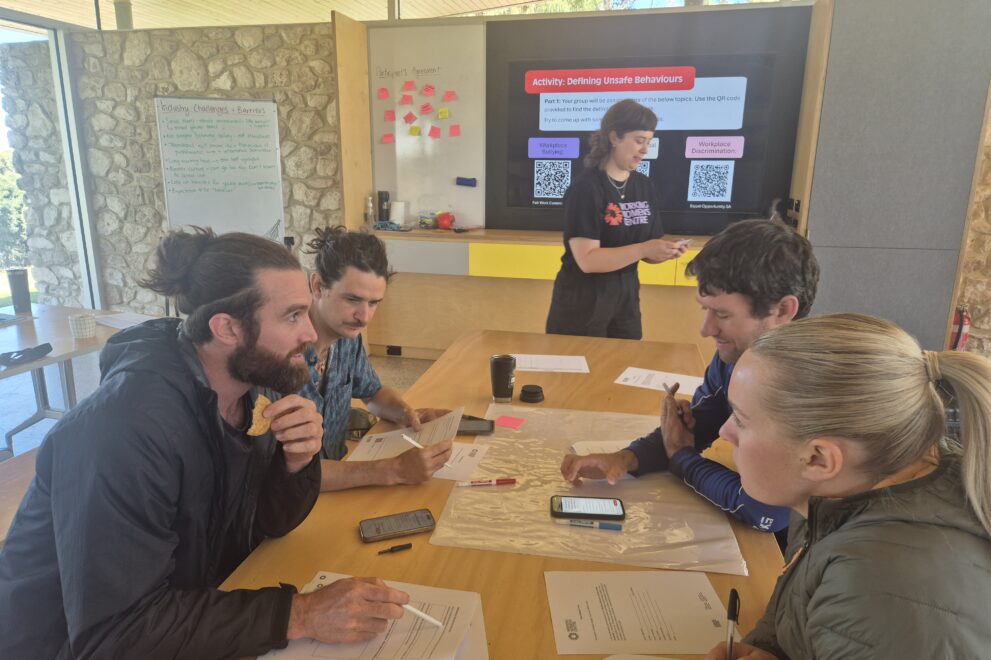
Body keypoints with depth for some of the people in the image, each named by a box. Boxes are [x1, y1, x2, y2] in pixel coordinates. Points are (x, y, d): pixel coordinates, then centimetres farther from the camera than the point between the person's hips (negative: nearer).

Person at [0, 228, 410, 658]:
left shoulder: (252, 383, -8)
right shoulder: (128, 424, -29)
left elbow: (271, 522, -1)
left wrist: (298, 461, -20)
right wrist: (299, 614, -30)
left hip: (192, 602, 6)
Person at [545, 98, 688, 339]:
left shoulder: (644, 186, 4)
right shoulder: (586, 187, -15)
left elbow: (644, 252, 9)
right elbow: (587, 260, -22)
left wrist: (664, 252, -11)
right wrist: (644, 249, -26)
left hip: (627, 295, 6)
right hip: (584, 300, -6)